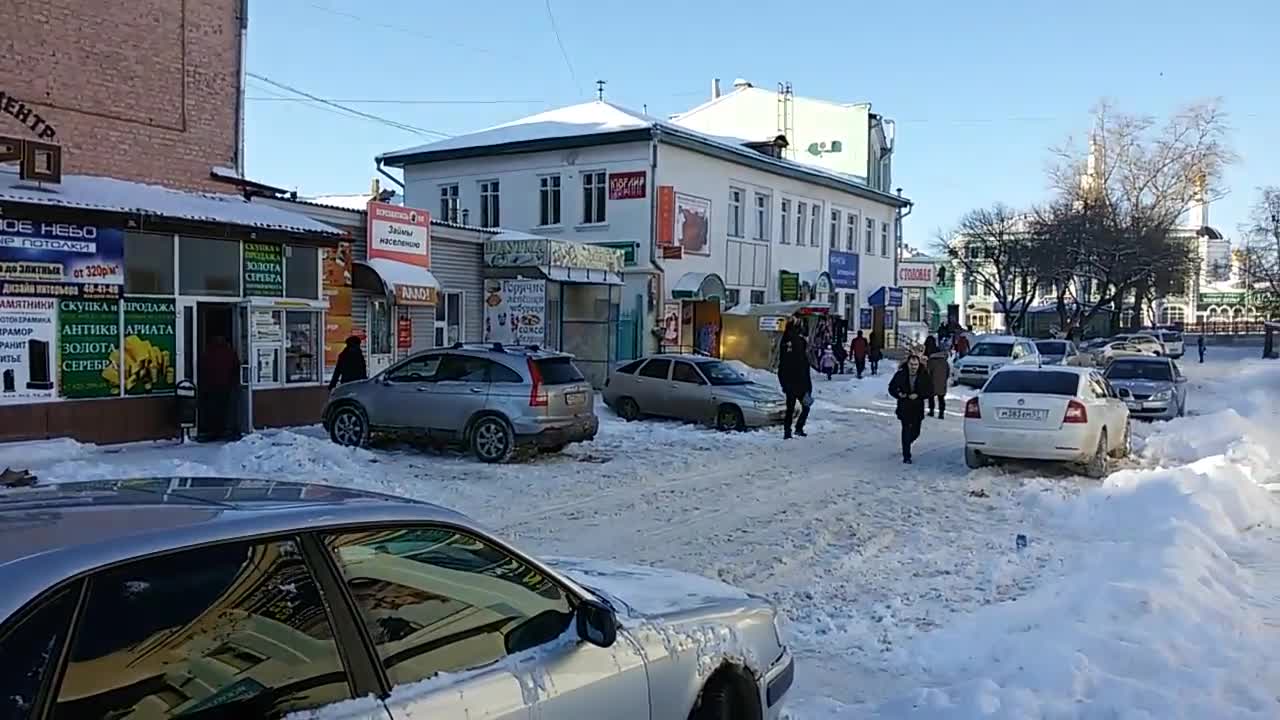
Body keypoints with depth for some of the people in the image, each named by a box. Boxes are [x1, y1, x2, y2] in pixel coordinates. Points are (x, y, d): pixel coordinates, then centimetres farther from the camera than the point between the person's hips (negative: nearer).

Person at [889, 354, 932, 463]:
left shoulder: (924, 375, -5)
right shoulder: (900, 374, -7)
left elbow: (930, 390, -1)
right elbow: (891, 388, 2)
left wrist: (918, 395, -16)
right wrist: (899, 394, -19)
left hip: (918, 408, 2)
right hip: (904, 408, -2)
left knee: (915, 432, 10)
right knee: (907, 430, -11)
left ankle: (906, 444, 44)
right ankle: (906, 456, -3)